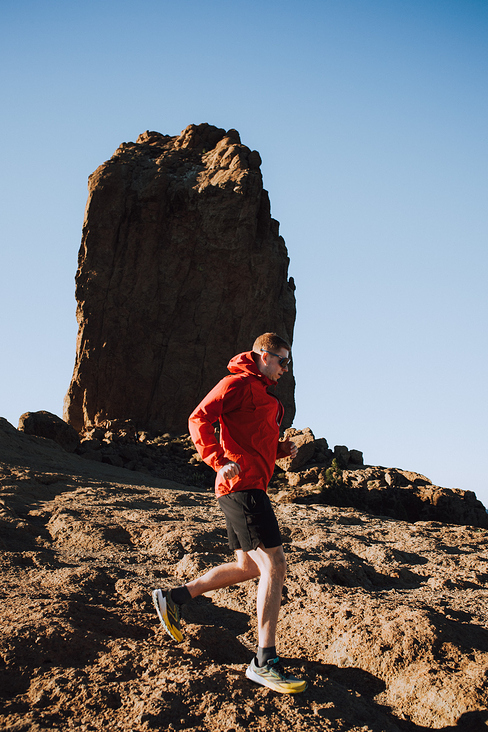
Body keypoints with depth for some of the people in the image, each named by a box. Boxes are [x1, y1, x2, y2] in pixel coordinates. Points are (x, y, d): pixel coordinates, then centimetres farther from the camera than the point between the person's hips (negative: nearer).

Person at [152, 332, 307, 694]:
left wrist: (281, 448, 11)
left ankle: (174, 598, 25)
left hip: (251, 487, 11)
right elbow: (200, 418, -16)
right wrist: (219, 461, -25)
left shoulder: (263, 394, 24)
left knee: (248, 567, 16)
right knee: (274, 565, -13)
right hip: (242, 485, -11)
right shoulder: (238, 383, -7)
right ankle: (265, 662, -10)